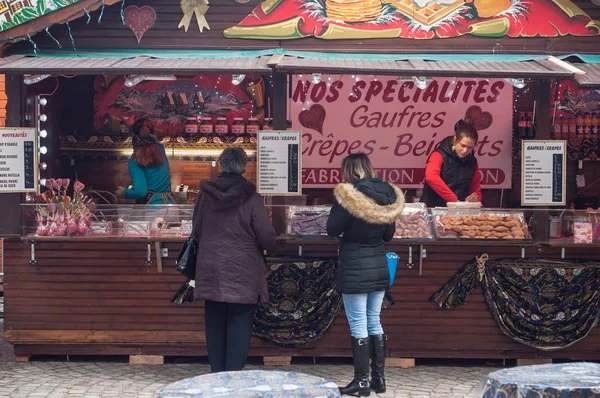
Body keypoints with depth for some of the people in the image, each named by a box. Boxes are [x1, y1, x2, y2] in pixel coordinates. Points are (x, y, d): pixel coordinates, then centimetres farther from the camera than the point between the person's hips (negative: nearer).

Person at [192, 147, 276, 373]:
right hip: (242, 274, -3)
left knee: (215, 325, 12)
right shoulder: (250, 198, -12)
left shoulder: (205, 195, 0)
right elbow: (266, 237, -12)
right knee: (239, 325, 4)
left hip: (211, 272, 4)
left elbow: (197, 231, 10)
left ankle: (217, 375, 17)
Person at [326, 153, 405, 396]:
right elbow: (389, 235, 11)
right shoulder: (389, 195, 3)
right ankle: (379, 378, 20)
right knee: (374, 322, 15)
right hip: (379, 267, 6)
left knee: (358, 325, 2)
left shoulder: (348, 194, -15)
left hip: (355, 269, -6)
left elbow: (333, 229, -10)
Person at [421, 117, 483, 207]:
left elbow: (476, 189, 19)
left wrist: (476, 198, -5)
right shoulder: (440, 155, -4)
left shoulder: (472, 162, 11)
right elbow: (431, 177, -23)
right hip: (432, 208, -4)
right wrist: (454, 199, -26)